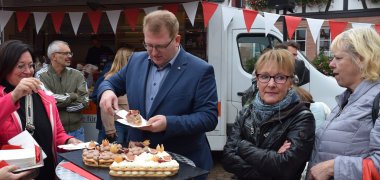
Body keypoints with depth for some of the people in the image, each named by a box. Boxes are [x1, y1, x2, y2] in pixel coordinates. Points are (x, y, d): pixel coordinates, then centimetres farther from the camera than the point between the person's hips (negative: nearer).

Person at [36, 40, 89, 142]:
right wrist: (73, 96, -7)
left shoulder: (77, 75, 3)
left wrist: (59, 103, -11)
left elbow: (84, 102, -5)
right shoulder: (41, 76, -5)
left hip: (76, 130, 3)